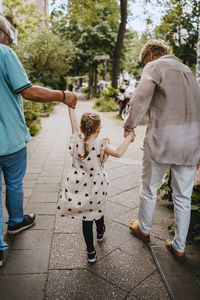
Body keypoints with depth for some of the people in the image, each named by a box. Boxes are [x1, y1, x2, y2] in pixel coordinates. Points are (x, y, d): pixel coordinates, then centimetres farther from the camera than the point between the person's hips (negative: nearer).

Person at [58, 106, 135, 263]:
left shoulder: (76, 140, -10)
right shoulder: (101, 144, -19)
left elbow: (74, 123, 1)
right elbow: (118, 152, -29)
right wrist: (129, 138, -17)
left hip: (79, 186, 1)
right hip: (96, 188, -1)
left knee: (86, 218, 10)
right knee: (98, 209, 27)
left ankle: (91, 252, 19)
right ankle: (100, 232, 54)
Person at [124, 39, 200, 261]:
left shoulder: (154, 66, -1)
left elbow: (142, 97, -19)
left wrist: (129, 126, -6)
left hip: (163, 138, -6)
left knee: (149, 188, 15)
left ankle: (143, 228, 36)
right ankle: (179, 247, 25)